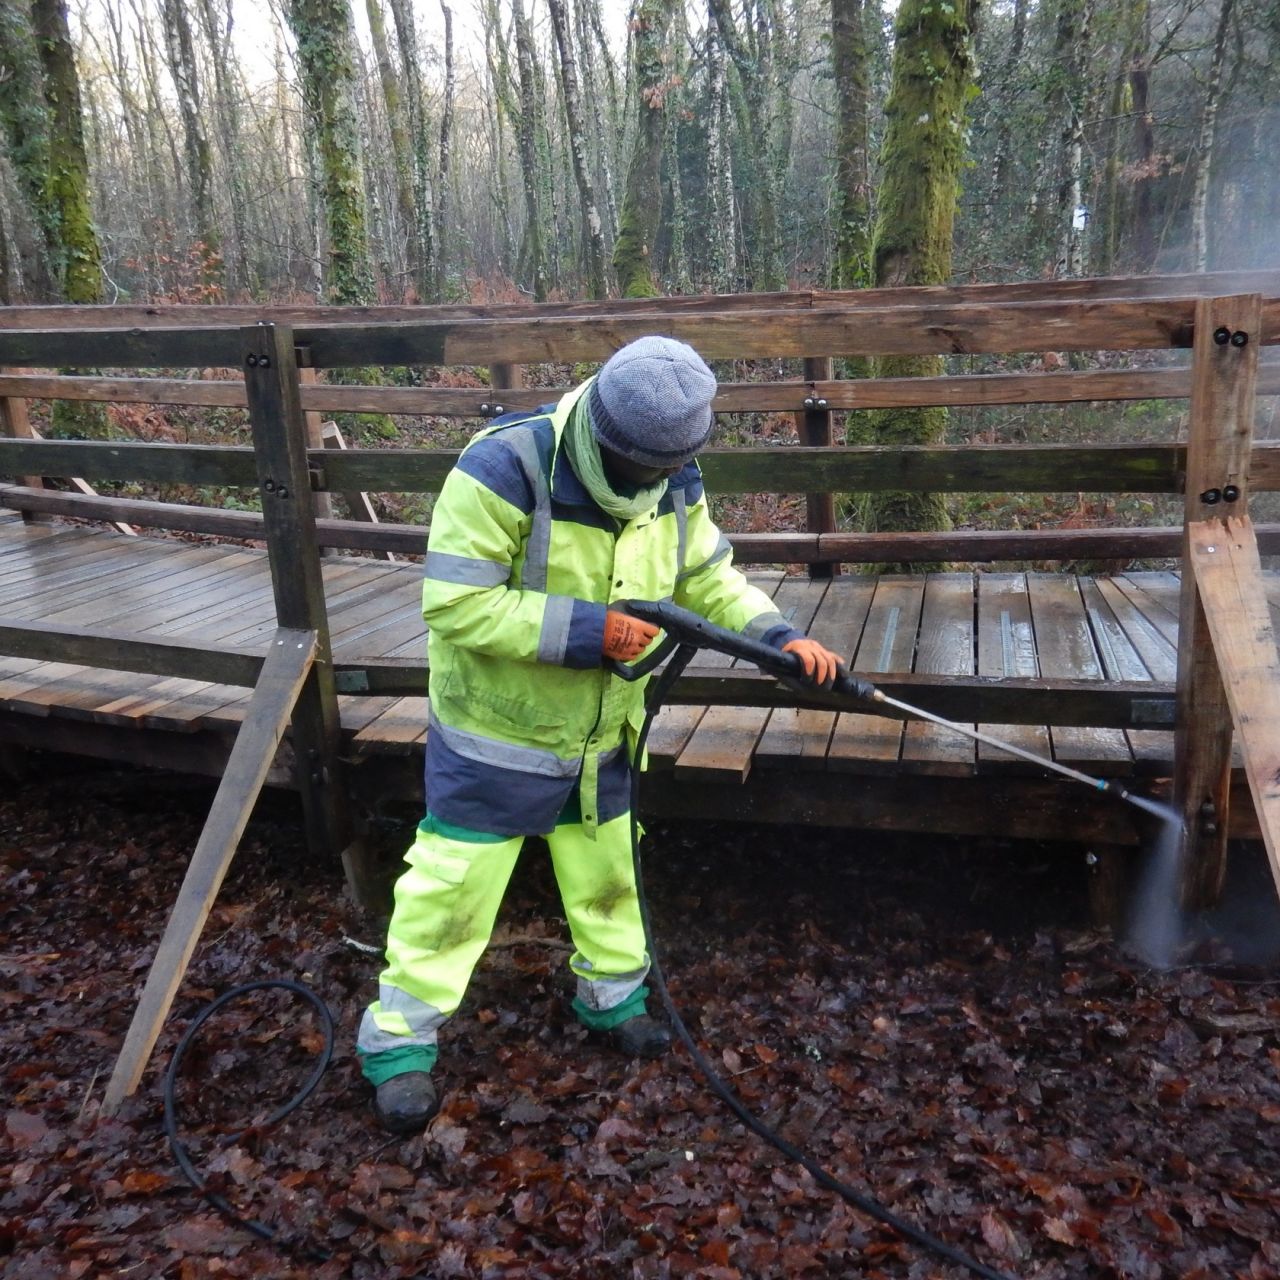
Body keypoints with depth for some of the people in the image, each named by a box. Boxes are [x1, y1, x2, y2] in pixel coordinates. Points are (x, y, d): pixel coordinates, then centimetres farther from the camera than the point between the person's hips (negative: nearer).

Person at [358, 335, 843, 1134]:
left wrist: (777, 636, -15)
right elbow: (455, 604, -30)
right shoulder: (506, 469, -29)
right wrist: (587, 629, -33)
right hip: (497, 734, -5)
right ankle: (400, 1038, 24)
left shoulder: (673, 480, -8)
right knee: (455, 886, 5)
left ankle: (613, 993, 45)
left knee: (609, 871, 21)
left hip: (602, 733, 6)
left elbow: (709, 576, 2)